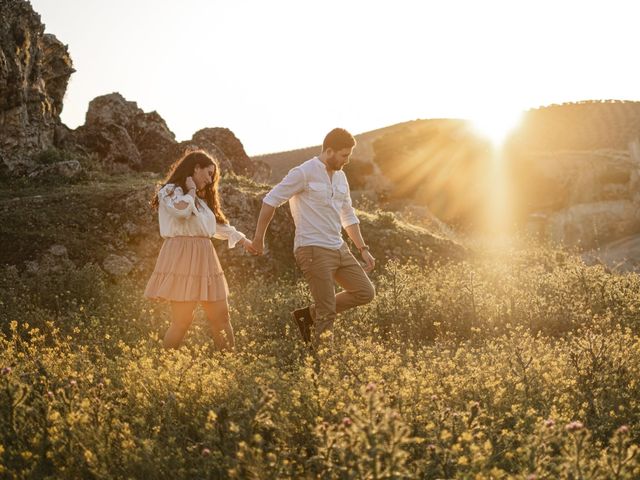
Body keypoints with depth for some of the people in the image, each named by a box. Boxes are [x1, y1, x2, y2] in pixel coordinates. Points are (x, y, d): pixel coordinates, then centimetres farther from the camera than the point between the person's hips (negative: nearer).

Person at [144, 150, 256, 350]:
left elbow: (218, 224, 32)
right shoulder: (170, 191, -1)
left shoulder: (200, 199, 25)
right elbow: (181, 210, -22)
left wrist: (243, 239, 33)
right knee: (182, 320, -11)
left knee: (221, 316, 4)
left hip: (204, 259, 8)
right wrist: (190, 191, -5)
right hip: (182, 258, -8)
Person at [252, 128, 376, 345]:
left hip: (339, 248, 8)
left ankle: (308, 314, 15)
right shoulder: (304, 173, -11)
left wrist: (363, 249, 15)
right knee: (327, 313, -7)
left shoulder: (340, 177, 13)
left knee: (365, 292, 8)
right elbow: (271, 200, -8)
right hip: (313, 250, -8)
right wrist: (258, 237, -6)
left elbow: (348, 217, 21)